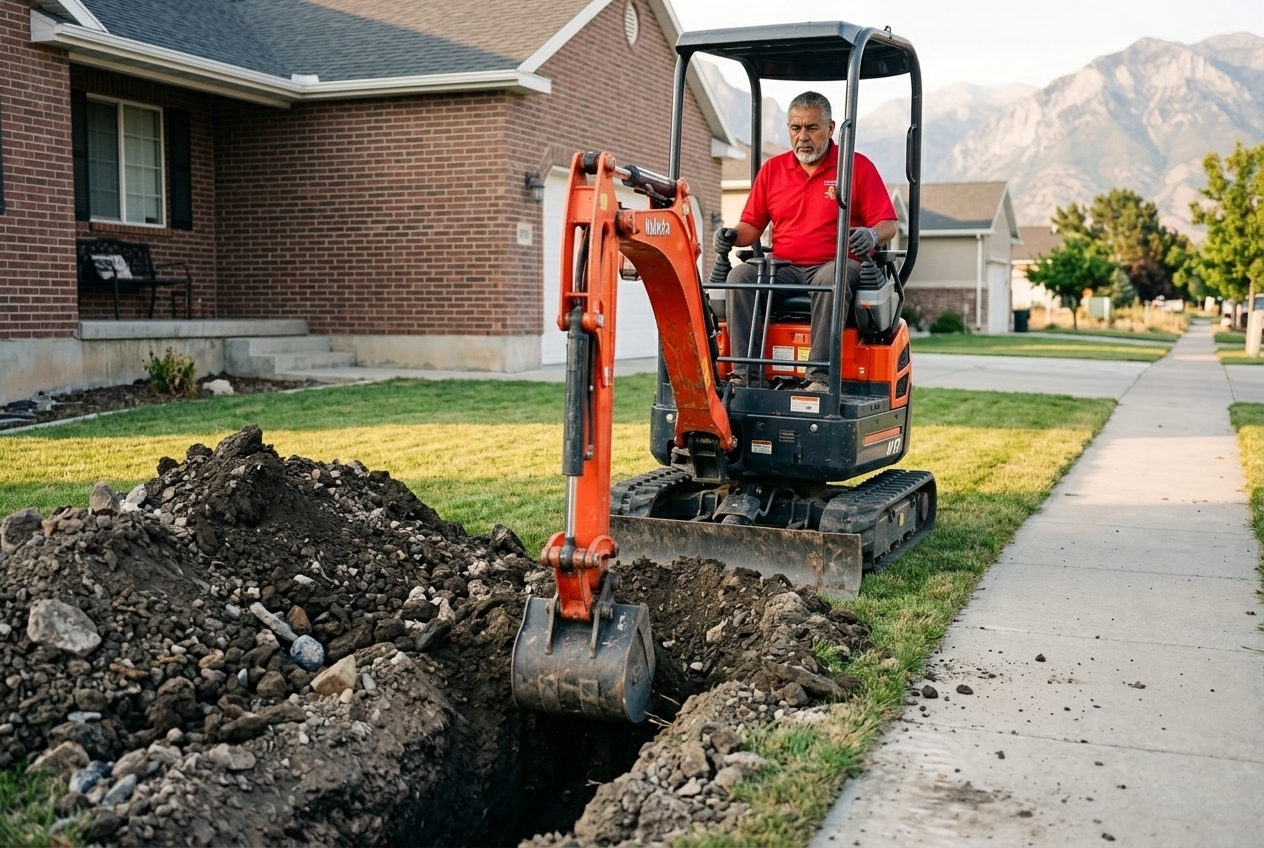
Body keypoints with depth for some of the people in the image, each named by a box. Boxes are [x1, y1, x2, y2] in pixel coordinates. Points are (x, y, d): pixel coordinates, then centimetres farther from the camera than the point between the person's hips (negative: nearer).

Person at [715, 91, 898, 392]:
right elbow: (753, 225, 18)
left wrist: (872, 235, -22)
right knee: (740, 275, -26)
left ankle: (820, 377, -41)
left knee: (832, 278, -39)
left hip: (836, 264, -3)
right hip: (782, 270, 3)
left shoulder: (858, 166, 6)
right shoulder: (772, 169, 17)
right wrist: (733, 235, -5)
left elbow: (887, 224, 2)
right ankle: (743, 373, -31)